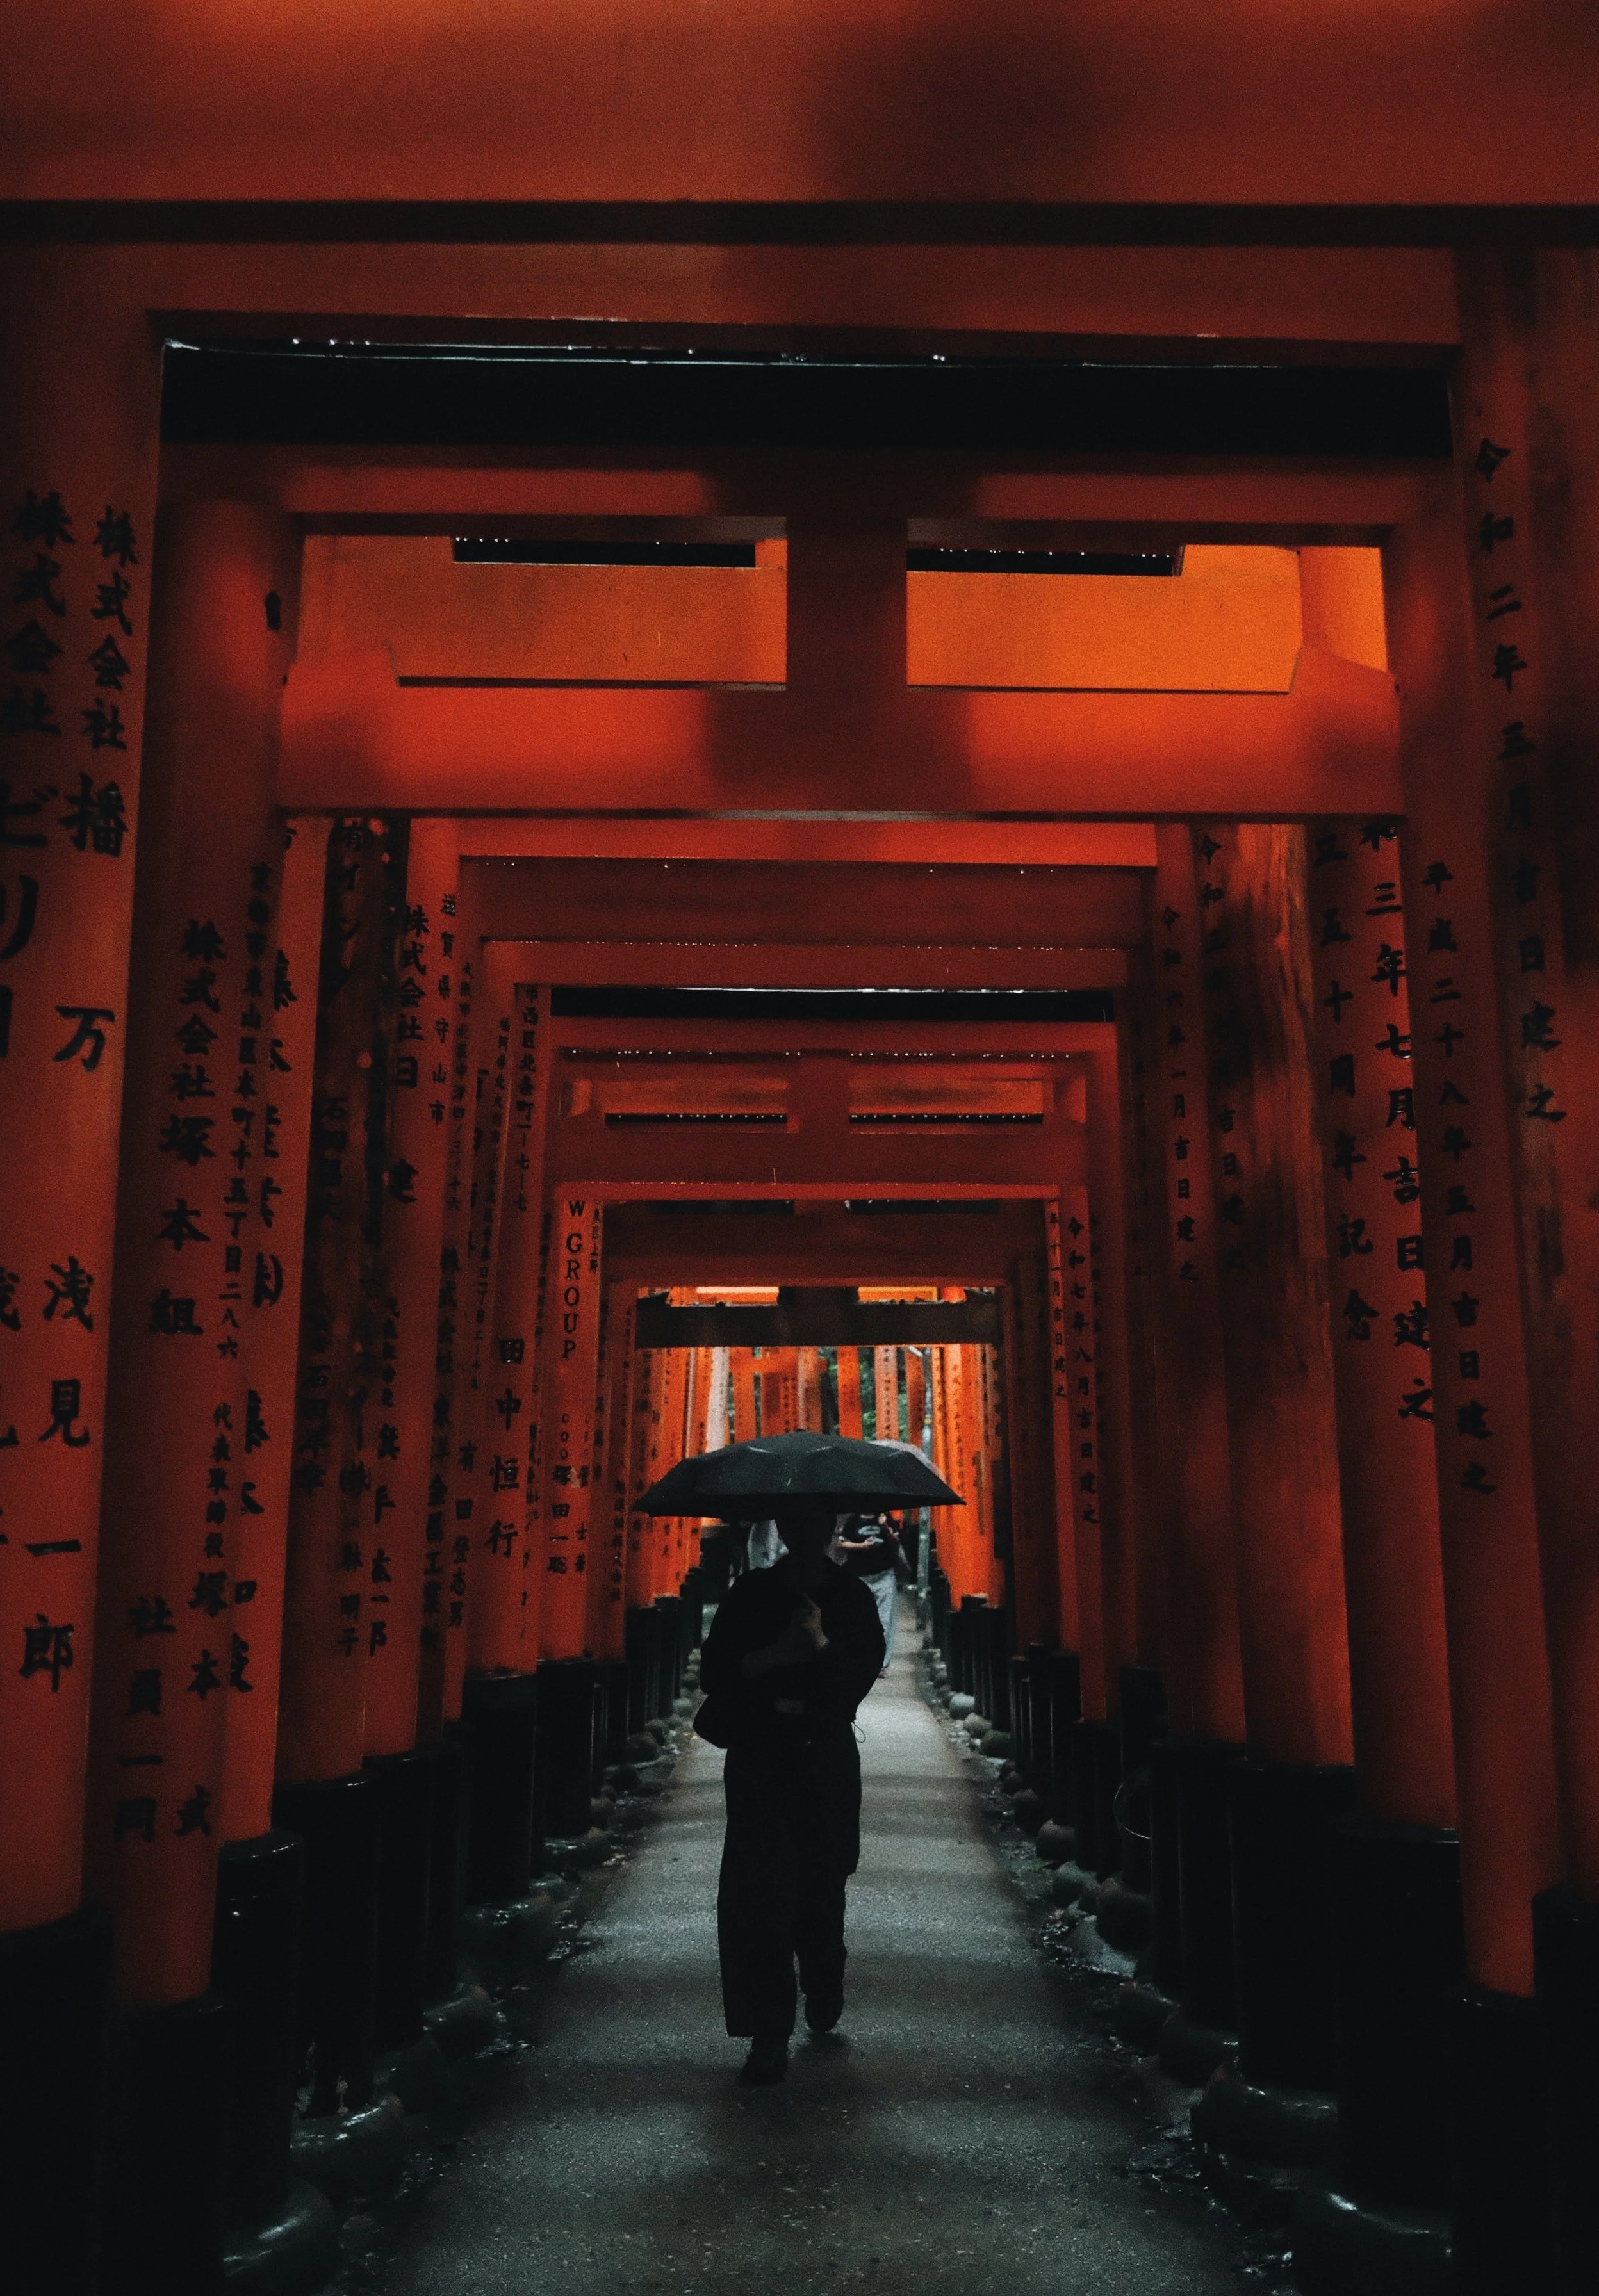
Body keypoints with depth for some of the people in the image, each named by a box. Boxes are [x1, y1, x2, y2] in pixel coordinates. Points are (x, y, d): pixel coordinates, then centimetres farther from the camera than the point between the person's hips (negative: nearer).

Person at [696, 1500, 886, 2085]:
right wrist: (773, 1656, -17)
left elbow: (862, 1675, -7)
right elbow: (713, 1672, -3)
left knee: (821, 1883, 10)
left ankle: (824, 2002, 35)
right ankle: (769, 2034, -6)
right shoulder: (750, 1593, 2)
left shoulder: (852, 1599, 4)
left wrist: (821, 1646, -24)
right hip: (758, 1756, -1)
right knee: (759, 1887, -11)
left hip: (827, 1757, 1)